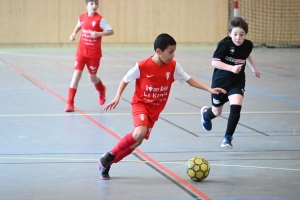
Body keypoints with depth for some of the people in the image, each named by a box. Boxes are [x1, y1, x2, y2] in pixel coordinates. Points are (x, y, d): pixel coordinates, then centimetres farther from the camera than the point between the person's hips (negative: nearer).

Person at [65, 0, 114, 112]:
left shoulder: (99, 19, -12)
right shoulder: (82, 18, 1)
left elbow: (111, 31, -14)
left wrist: (98, 34, -27)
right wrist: (74, 34, 6)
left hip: (94, 54, -2)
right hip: (81, 52, 2)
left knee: (92, 78, 11)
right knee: (76, 74, -10)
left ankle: (101, 90, 48)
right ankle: (70, 103, -9)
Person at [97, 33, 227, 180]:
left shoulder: (173, 66, -8)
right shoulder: (142, 66, -18)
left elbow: (190, 80, -1)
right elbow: (125, 80, -4)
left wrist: (210, 90, -10)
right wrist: (117, 97, -14)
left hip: (155, 110, 5)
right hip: (140, 104, -5)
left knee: (137, 141, 2)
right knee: (140, 133, -30)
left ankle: (106, 164, 18)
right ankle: (108, 157, -11)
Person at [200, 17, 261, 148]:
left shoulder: (248, 45, -6)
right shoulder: (225, 44, -22)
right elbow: (214, 62, -26)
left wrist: (253, 69, 26)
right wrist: (231, 68, -37)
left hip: (237, 82, 2)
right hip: (220, 81, -2)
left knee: (236, 107, -21)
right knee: (217, 112, 16)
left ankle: (228, 138, -7)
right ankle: (205, 113, 55)